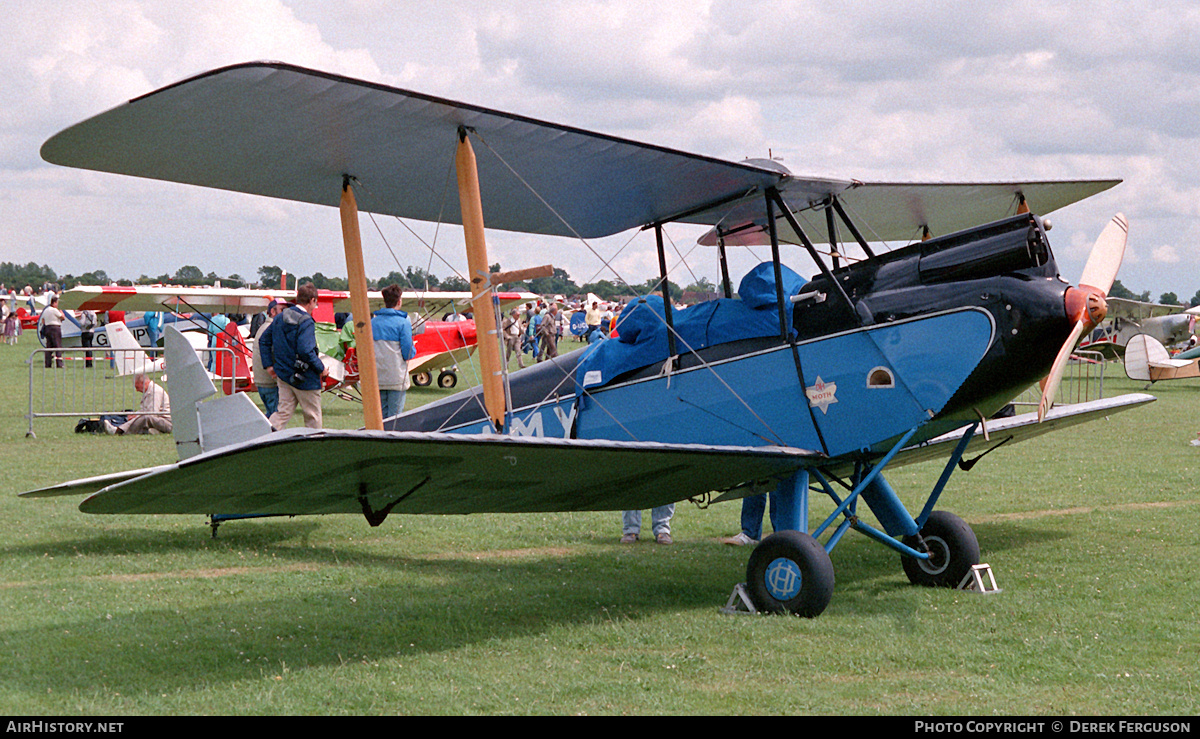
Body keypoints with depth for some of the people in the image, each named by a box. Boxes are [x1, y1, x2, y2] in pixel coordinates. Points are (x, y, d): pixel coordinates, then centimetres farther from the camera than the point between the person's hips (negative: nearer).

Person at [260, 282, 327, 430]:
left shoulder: (280, 317, 7)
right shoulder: (306, 322, -18)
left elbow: (264, 339, 13)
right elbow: (306, 350, -27)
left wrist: (268, 364, 14)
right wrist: (321, 368, -15)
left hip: (283, 373, 7)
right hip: (304, 379, -7)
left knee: (284, 412, 11)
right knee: (312, 415, 7)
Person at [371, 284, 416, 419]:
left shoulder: (373, 322, 6)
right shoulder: (403, 323, -8)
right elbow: (408, 353, -11)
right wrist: (414, 350, 11)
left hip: (377, 378, 5)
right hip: (396, 377, -5)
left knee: (380, 416, 11)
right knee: (395, 416, -1)